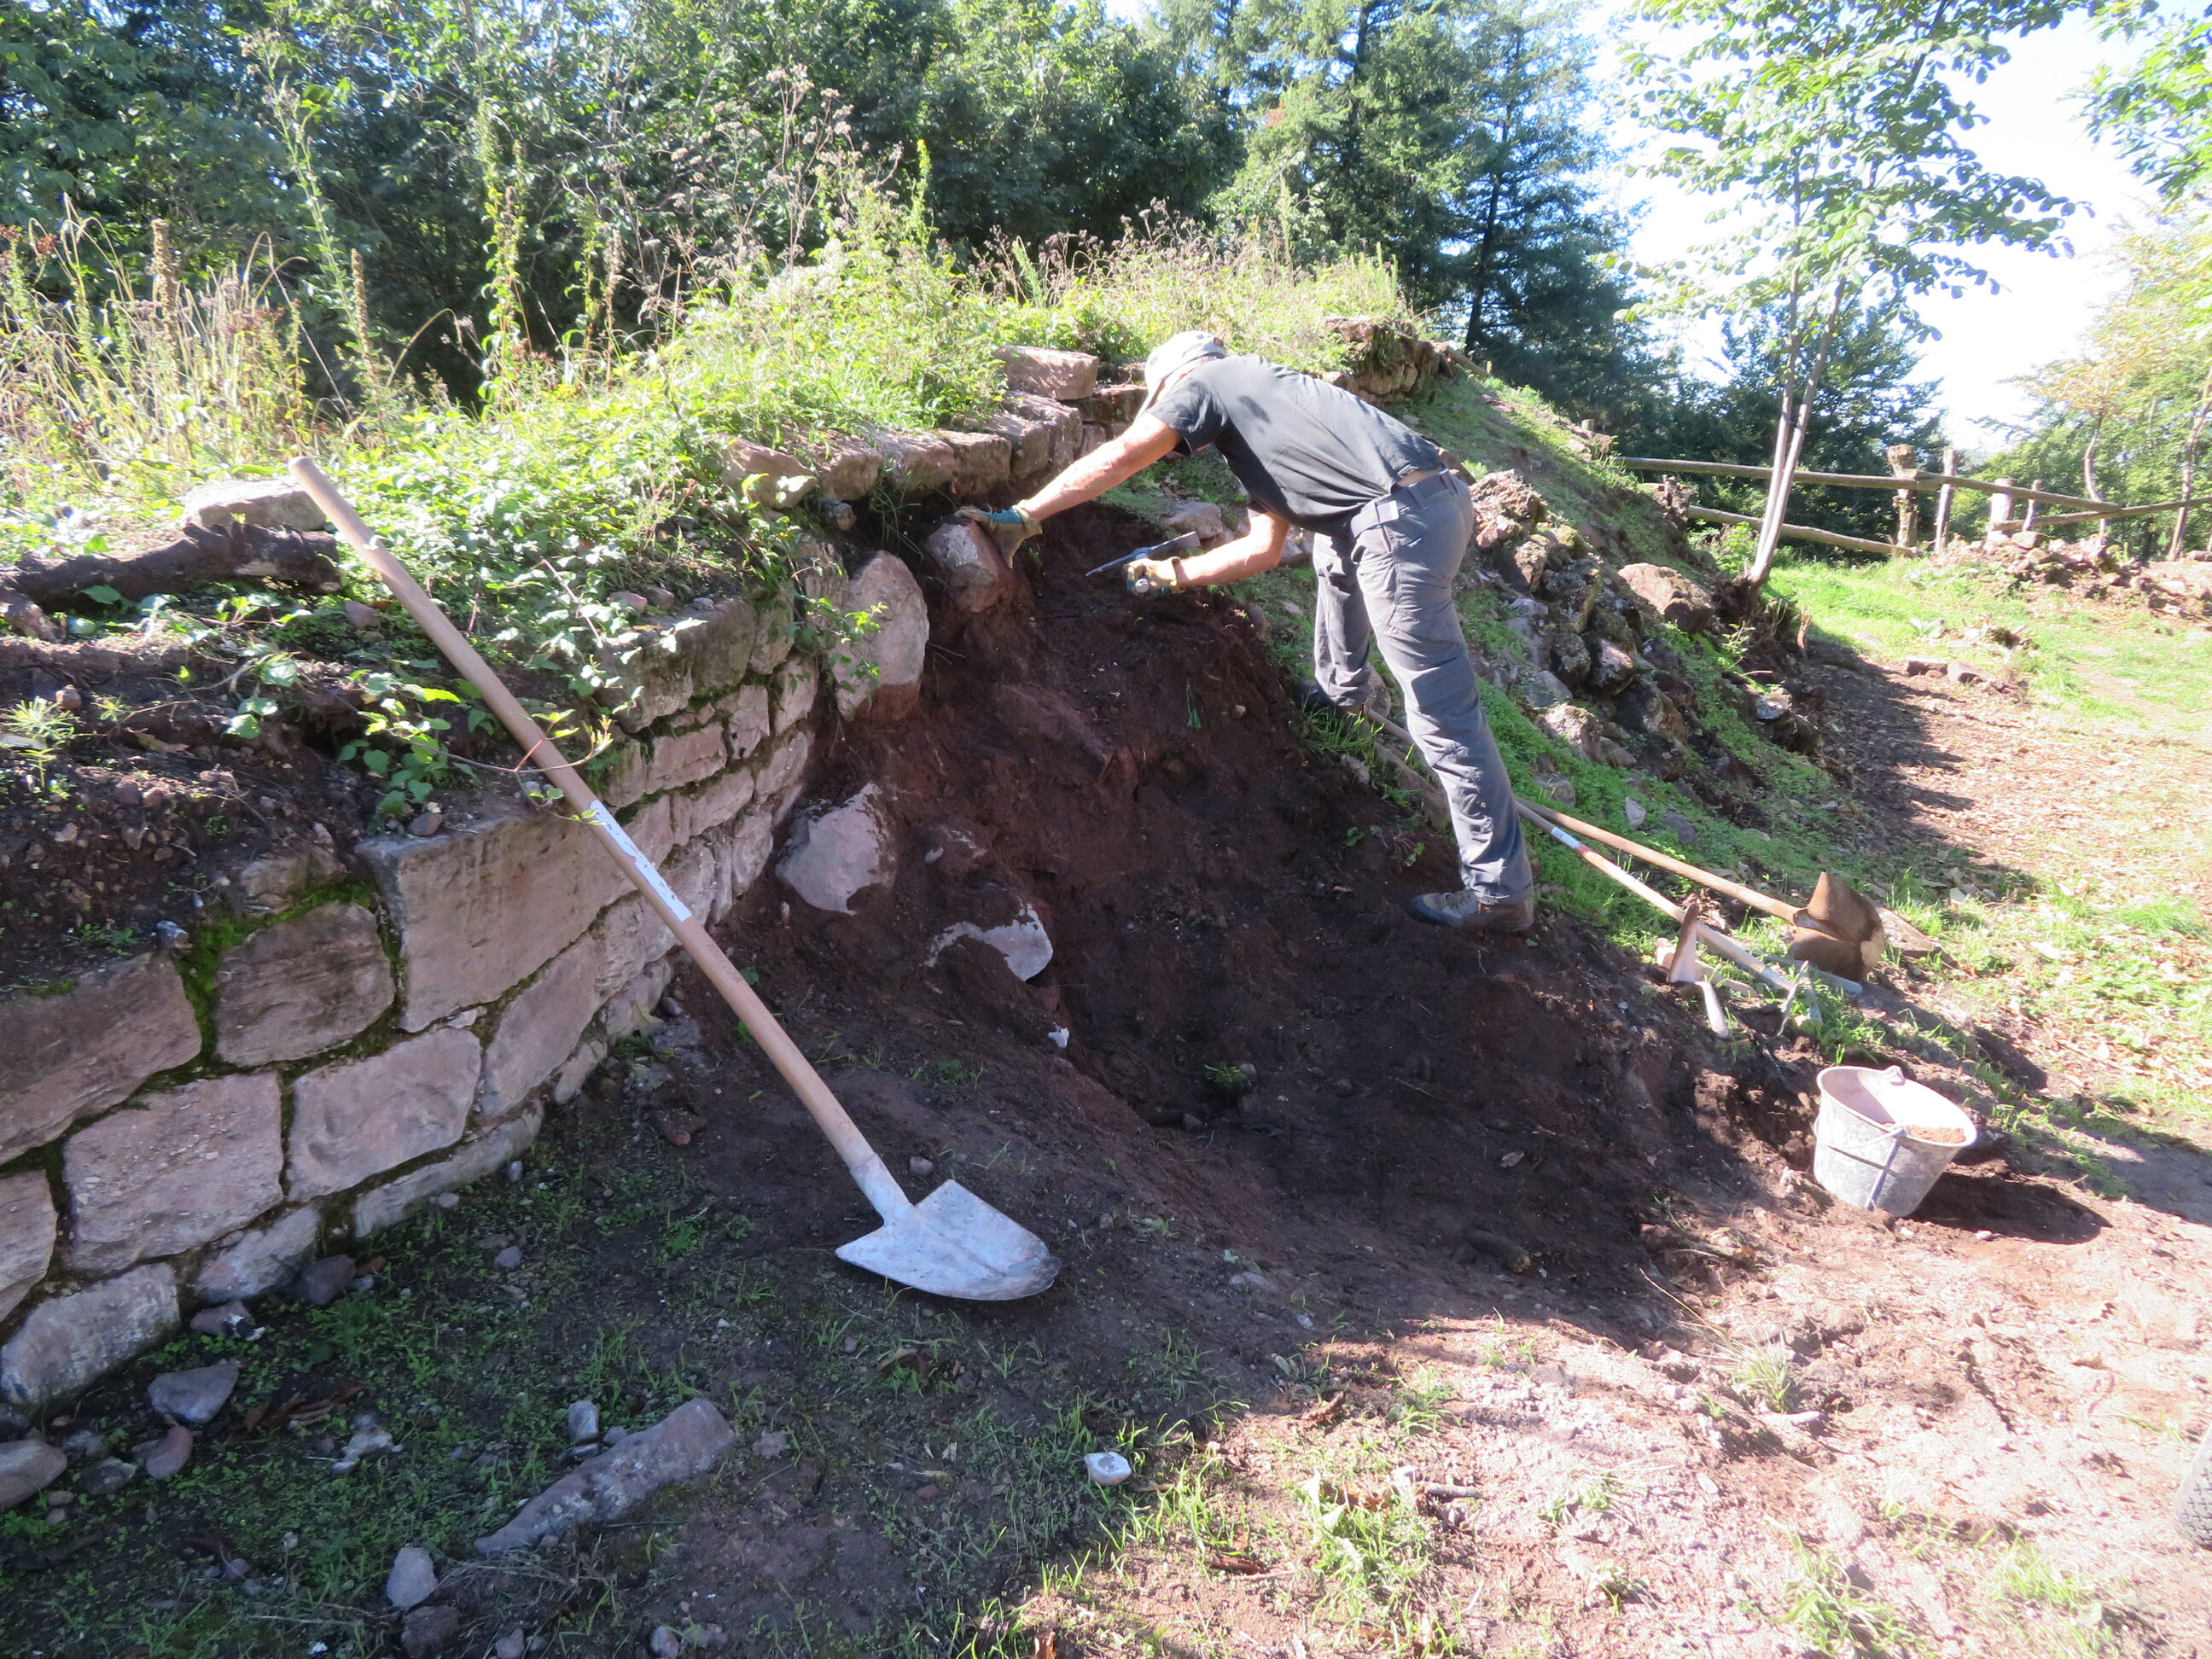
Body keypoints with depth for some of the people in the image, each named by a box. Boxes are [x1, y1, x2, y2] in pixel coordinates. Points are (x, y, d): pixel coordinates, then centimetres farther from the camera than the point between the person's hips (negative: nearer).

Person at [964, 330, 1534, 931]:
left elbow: (1120, 457, -2)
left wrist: (1021, 516, 0)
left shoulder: (1205, 379, 8)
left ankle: (1501, 891, 1)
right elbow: (1263, 549, 31)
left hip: (1404, 517, -9)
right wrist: (1171, 573, 33)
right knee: (1335, 551, 39)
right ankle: (1348, 690, 56)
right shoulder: (1256, 419, 33)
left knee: (1442, 713, -6)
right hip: (1440, 495, 10)